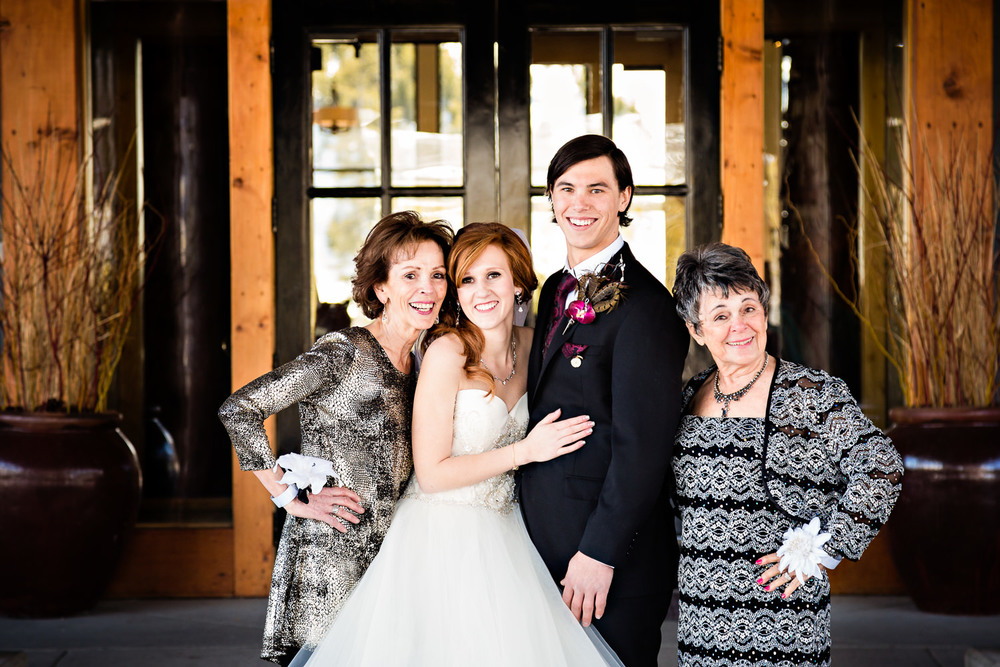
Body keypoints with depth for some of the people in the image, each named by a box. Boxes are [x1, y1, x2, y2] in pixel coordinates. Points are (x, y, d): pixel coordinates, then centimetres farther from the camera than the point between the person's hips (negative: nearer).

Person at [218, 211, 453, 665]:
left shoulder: (418, 363, 10)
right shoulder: (343, 354, -13)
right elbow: (238, 410, -16)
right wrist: (292, 500, -13)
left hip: (387, 556, 7)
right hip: (328, 559, -7)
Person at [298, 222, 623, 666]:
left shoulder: (528, 343, 5)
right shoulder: (447, 353, -15)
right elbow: (431, 473, -16)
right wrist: (524, 451, -15)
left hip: (501, 537, 6)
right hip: (444, 537, -6)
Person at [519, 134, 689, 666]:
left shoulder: (644, 303, -16)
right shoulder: (557, 291, 12)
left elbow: (643, 442, -20)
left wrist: (600, 552, -20)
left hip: (613, 557, -8)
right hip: (545, 542, 8)